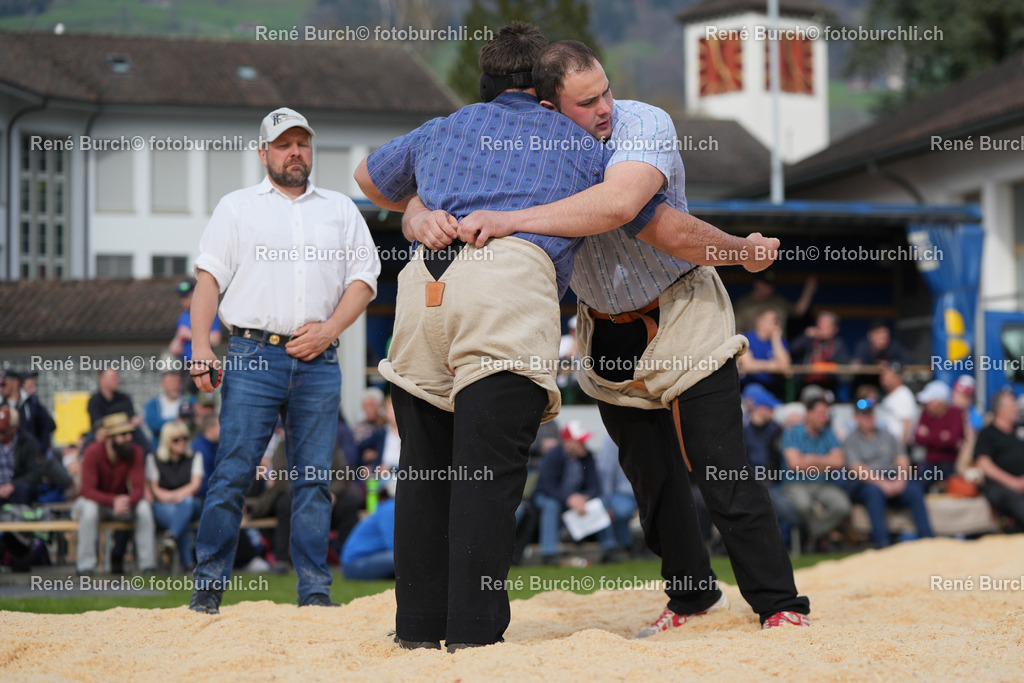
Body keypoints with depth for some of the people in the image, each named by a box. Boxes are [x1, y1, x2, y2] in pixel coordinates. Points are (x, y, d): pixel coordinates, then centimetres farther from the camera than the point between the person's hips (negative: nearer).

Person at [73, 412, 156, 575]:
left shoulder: (135, 452, -13)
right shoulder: (93, 453, -22)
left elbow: (139, 489, -17)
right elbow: (88, 490, -27)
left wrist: (128, 501, -42)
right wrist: (114, 501, -44)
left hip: (121, 501, 3)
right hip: (96, 501, -3)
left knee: (144, 507, -27)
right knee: (90, 508, -38)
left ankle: (148, 566, -23)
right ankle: (85, 568, -31)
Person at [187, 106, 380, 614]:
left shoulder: (341, 210, 20)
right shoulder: (237, 207, 14)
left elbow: (363, 279, 13)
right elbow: (209, 278, 6)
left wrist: (328, 330, -4)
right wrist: (200, 346, -7)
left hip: (318, 361, 2)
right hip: (253, 357, -2)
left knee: (314, 477, 0)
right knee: (233, 472, -8)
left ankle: (315, 590, 3)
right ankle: (209, 585, -4)